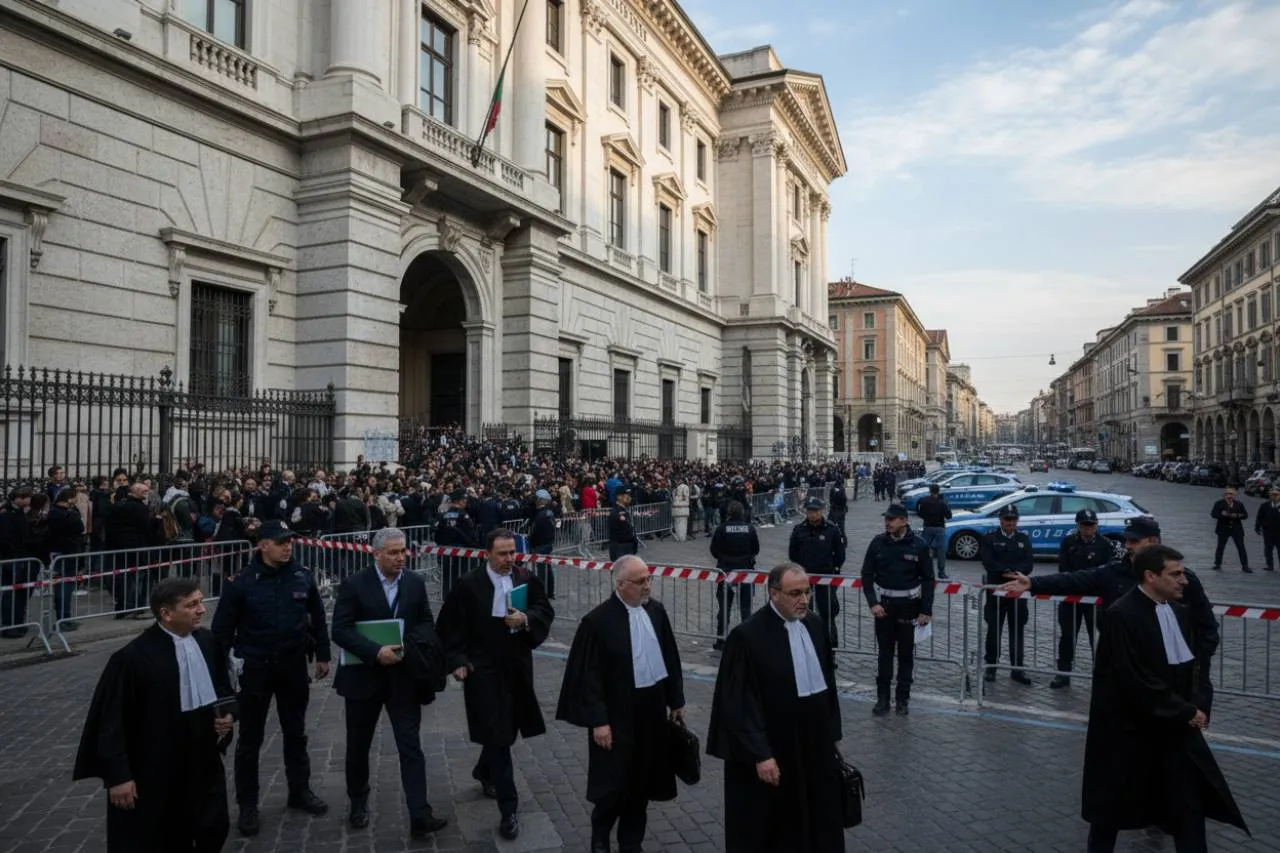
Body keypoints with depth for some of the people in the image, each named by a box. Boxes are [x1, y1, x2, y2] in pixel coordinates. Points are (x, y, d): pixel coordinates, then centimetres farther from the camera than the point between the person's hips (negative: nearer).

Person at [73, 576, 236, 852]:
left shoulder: (207, 641, -2)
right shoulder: (133, 657, -19)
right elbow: (112, 721, -14)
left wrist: (228, 715, -6)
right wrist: (117, 775, -14)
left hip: (204, 764, 5)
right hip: (153, 774, -5)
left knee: (213, 830, 15)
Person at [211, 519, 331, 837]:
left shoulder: (303, 575, -5)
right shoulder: (241, 582, -13)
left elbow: (317, 617, 6)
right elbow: (222, 628, -6)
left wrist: (323, 655, 8)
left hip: (294, 665, 3)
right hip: (255, 668, -2)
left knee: (295, 733, 16)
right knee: (250, 738, 9)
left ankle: (299, 791, 32)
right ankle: (247, 804, 24)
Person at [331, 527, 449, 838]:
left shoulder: (416, 583, 1)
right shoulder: (354, 584, -9)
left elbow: (426, 623, 6)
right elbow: (340, 630, -14)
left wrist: (409, 645, -14)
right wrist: (375, 651, -25)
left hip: (404, 676, 1)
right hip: (364, 675, -1)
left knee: (411, 746, -4)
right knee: (358, 745, 16)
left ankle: (420, 816, -3)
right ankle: (358, 802, 39)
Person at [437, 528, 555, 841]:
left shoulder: (527, 579, 0)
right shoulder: (468, 584, -8)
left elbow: (546, 611, 1)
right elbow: (449, 626, -3)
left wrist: (526, 619, -19)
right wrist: (456, 660, -11)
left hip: (517, 667, 4)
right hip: (483, 670, -4)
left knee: (507, 730, 19)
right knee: (497, 735, -4)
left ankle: (484, 771, 49)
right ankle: (508, 810, 4)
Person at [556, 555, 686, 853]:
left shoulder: (656, 611, 0)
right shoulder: (598, 621, -16)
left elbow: (671, 658, 10)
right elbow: (589, 675, -14)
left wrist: (676, 700, 12)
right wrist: (598, 721, -15)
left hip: (653, 710, 5)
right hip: (617, 715, -5)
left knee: (641, 781, 14)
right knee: (614, 783, 4)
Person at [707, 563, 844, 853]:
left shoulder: (815, 624, 0)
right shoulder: (748, 635, -20)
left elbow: (828, 680, 11)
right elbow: (739, 704, -18)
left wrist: (832, 732, 14)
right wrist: (760, 755, -18)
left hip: (816, 745, 6)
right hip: (772, 751, -6)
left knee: (818, 821, 18)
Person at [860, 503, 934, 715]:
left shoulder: (919, 545, -7)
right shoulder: (877, 543, -3)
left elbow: (928, 579, -2)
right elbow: (867, 575, 2)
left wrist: (926, 611, -5)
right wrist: (872, 603, -9)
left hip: (909, 605, -1)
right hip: (884, 604, 1)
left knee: (906, 654, 9)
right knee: (885, 652, 6)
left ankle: (902, 699, 20)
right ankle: (882, 698, 15)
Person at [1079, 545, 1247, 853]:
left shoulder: (1178, 610, 3)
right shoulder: (1122, 616, -22)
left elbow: (1188, 666, 14)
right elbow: (1136, 682, -23)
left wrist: (1195, 706, -1)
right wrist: (1185, 712, -14)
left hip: (1175, 724, 7)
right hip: (1128, 727, -6)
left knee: (1189, 803, 8)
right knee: (1112, 802, 10)